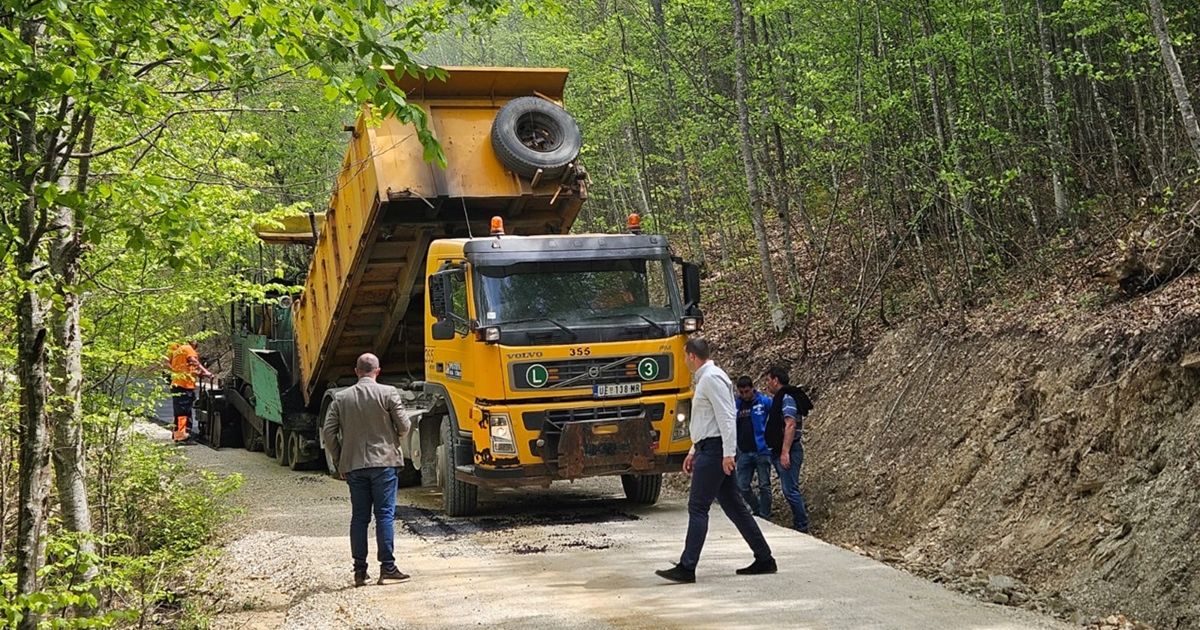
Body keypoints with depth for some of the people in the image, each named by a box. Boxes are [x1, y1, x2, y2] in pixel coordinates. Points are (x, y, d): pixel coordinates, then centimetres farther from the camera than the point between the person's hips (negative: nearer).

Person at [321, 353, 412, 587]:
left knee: (359, 517, 7)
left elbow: (328, 431, 4)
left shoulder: (341, 397, 6)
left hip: (353, 465, 3)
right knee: (385, 515, -1)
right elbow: (404, 425, -5)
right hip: (383, 461, -3)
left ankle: (359, 570, 8)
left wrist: (339, 462, 12)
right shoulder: (388, 393, -4)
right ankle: (387, 567, -3)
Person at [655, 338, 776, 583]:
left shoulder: (712, 378, -12)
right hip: (709, 449, 10)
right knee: (733, 506, 11)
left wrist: (728, 453, -24)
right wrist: (693, 451, 26)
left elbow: (726, 417, -20)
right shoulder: (703, 379, 20)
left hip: (714, 449, -10)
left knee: (698, 507, -9)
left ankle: (687, 568, -9)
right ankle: (764, 560, 15)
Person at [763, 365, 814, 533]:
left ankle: (802, 527, -5)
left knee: (790, 490, -9)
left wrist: (785, 452, -25)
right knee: (790, 489, 12)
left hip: (788, 451, -10)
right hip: (778, 451, 10)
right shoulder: (780, 398, 18)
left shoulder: (787, 398, -13)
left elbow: (790, 425, -22)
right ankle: (800, 523, 17)